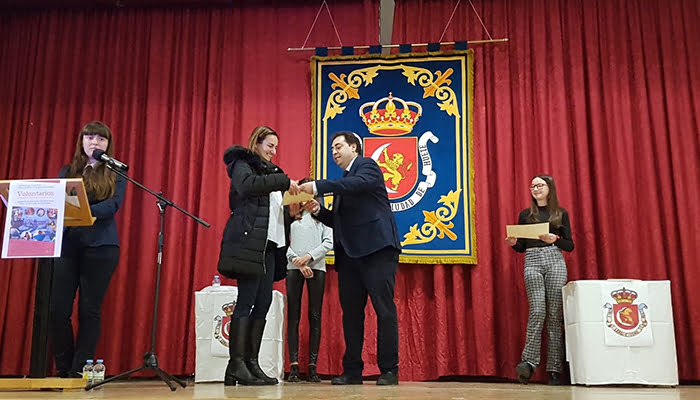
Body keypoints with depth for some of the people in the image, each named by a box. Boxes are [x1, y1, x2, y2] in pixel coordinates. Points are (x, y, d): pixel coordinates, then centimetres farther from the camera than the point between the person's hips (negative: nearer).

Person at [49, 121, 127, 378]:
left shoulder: (116, 174, 8)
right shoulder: (67, 172, 17)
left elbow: (114, 205, -7)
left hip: (101, 246, -3)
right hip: (67, 243, 3)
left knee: (90, 310, -2)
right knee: (57, 309, -2)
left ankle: (79, 371, 6)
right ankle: (64, 369, 13)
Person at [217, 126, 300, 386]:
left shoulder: (268, 171, 26)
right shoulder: (242, 164, 4)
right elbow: (247, 185, -20)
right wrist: (284, 181, -20)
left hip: (268, 243, 8)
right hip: (248, 242, -8)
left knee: (263, 302, 2)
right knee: (246, 302, -11)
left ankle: (251, 362, 4)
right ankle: (236, 365, -8)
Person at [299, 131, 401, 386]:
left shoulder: (367, 166, 2)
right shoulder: (343, 181, 24)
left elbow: (358, 183, -22)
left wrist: (317, 187, -25)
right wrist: (318, 211, 6)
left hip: (377, 249, -8)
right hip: (349, 253, 9)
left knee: (384, 309, -6)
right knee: (351, 311, 7)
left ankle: (389, 371, 0)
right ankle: (353, 371, 14)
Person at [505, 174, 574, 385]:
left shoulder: (561, 214, 12)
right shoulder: (525, 214, 15)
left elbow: (570, 245, 8)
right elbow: (522, 247, 15)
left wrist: (554, 239, -11)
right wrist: (513, 243, -8)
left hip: (555, 261, 0)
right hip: (532, 262, 0)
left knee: (555, 314, -4)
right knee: (537, 311, -16)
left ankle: (554, 368, -2)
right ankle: (529, 362, -18)